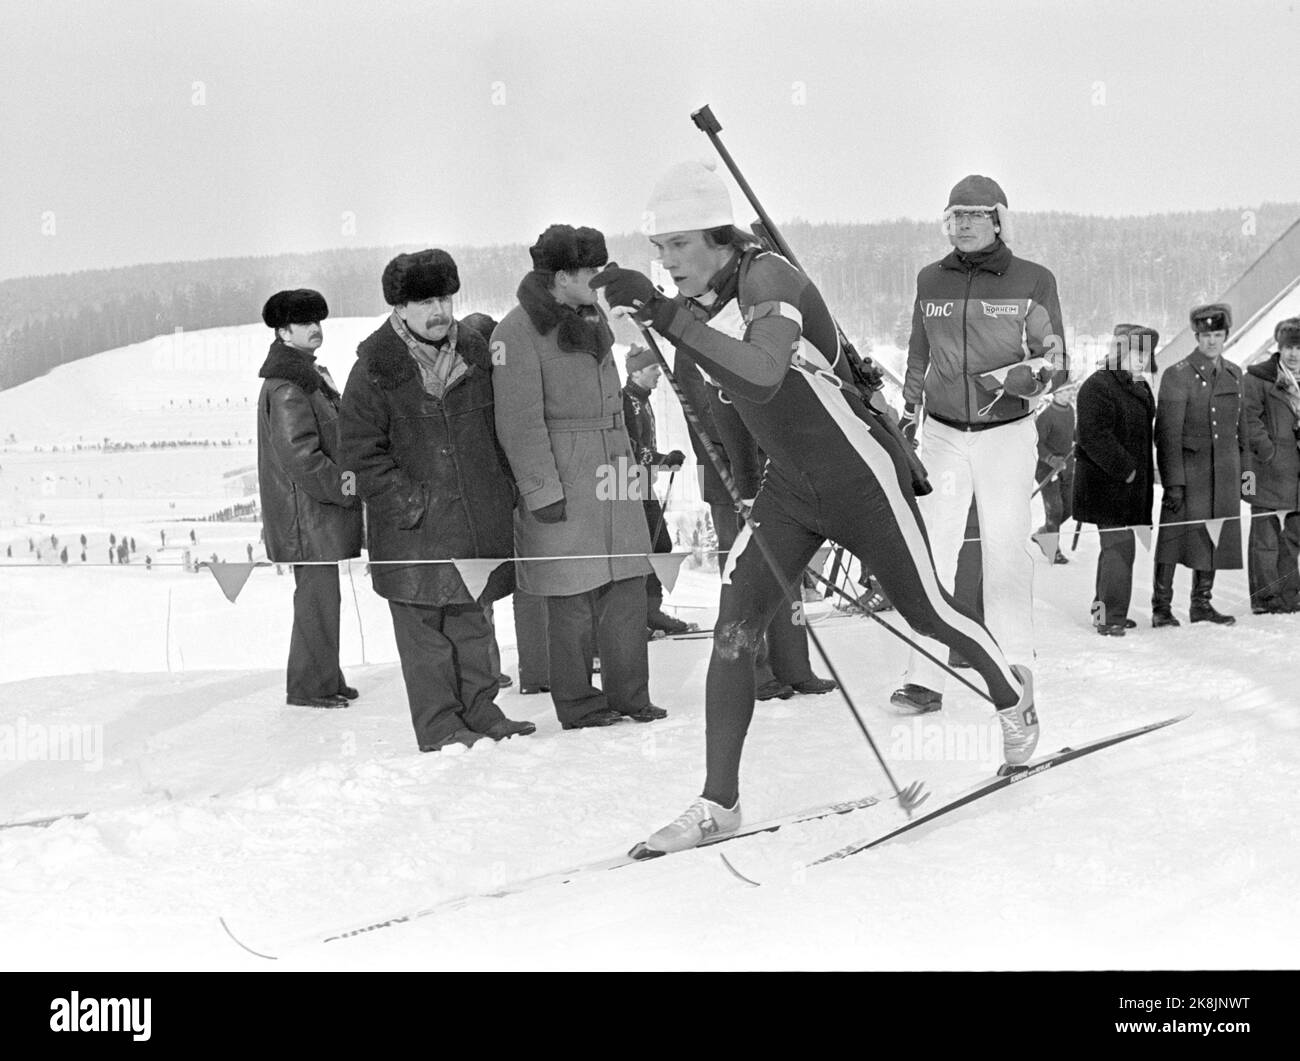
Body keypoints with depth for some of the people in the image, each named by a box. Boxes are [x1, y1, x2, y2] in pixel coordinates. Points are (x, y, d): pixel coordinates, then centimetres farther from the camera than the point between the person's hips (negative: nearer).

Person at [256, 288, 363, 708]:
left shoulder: (310, 376, 17)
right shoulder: (286, 389, -17)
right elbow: (299, 456, -22)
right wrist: (342, 487, -15)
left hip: (323, 506, 10)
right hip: (307, 515, -10)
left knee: (322, 594, 15)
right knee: (317, 594, -5)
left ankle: (326, 679, 24)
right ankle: (309, 686, 3)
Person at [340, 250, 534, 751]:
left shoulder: (475, 353, 7)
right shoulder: (375, 370, -9)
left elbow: (498, 428, 18)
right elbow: (361, 450, -7)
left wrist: (504, 488, 11)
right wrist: (407, 499, -14)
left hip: (478, 519, 5)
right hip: (414, 525, -5)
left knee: (472, 619, 14)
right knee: (425, 625, 0)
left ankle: (479, 709, 25)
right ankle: (439, 724, 8)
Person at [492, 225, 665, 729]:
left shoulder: (593, 318, 15)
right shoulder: (519, 331, -11)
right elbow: (520, 422, -14)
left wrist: (628, 459, 21)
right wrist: (542, 491, -17)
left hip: (612, 474, 8)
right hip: (562, 483, -8)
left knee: (627, 585, 7)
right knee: (572, 600, -1)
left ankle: (628, 695, 16)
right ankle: (578, 704, 10)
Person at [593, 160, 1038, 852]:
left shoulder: (768, 279, -23)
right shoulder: (698, 305, 0)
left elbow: (765, 372, -43)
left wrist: (667, 316, -46)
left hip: (861, 477, -6)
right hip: (787, 488, 6)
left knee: (925, 611, 10)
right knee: (733, 632, -7)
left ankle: (1012, 691, 41)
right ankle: (719, 803, 0)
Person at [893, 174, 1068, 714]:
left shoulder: (1033, 280, -2)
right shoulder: (931, 280, 8)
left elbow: (1057, 365, 0)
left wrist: (1021, 378, -19)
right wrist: (903, 419, 17)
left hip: (1007, 432, -2)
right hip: (943, 433, 2)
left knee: (1006, 554, 1)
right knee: (930, 553, -5)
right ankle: (925, 679, -2)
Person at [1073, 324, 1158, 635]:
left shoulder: (1140, 388, 17)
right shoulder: (1097, 387, -14)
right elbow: (1094, 436, -22)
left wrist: (1145, 470, 15)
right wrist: (1124, 468, -21)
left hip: (1130, 483, 9)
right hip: (1106, 484, -9)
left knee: (1116, 546, 15)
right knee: (1119, 545, -12)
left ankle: (1104, 610, 25)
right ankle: (1111, 617, -8)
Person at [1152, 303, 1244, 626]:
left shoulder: (1234, 374, 12)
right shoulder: (1177, 375, -7)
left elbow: (1239, 426, 19)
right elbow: (1167, 434, -10)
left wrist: (1245, 469, 13)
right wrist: (1173, 483, -15)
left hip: (1225, 474, 6)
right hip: (1188, 470, -6)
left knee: (1214, 538, 9)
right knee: (1175, 537, -4)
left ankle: (1202, 604, 19)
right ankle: (1161, 607, 3)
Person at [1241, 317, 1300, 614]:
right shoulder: (1258, 379, -4)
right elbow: (1250, 421, -9)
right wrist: (1269, 453, -15)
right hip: (1268, 471, -5)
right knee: (1266, 535, -2)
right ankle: (1265, 597, 6)